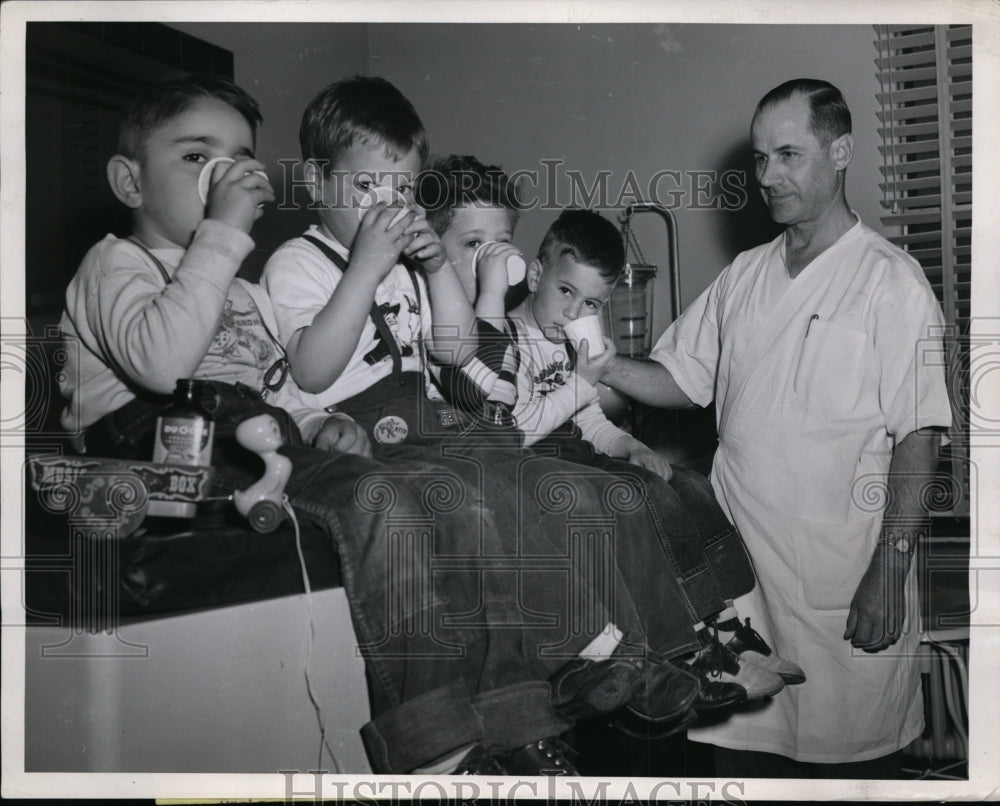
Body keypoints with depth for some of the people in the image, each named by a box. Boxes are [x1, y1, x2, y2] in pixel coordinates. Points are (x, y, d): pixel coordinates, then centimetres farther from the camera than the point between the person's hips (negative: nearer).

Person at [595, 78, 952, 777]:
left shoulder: (891, 281, -6)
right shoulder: (743, 277, 12)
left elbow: (918, 436, -10)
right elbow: (682, 381, 13)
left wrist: (890, 570, -15)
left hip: (842, 578, -5)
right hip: (740, 564, 5)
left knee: (851, 758, 6)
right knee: (741, 754, 14)